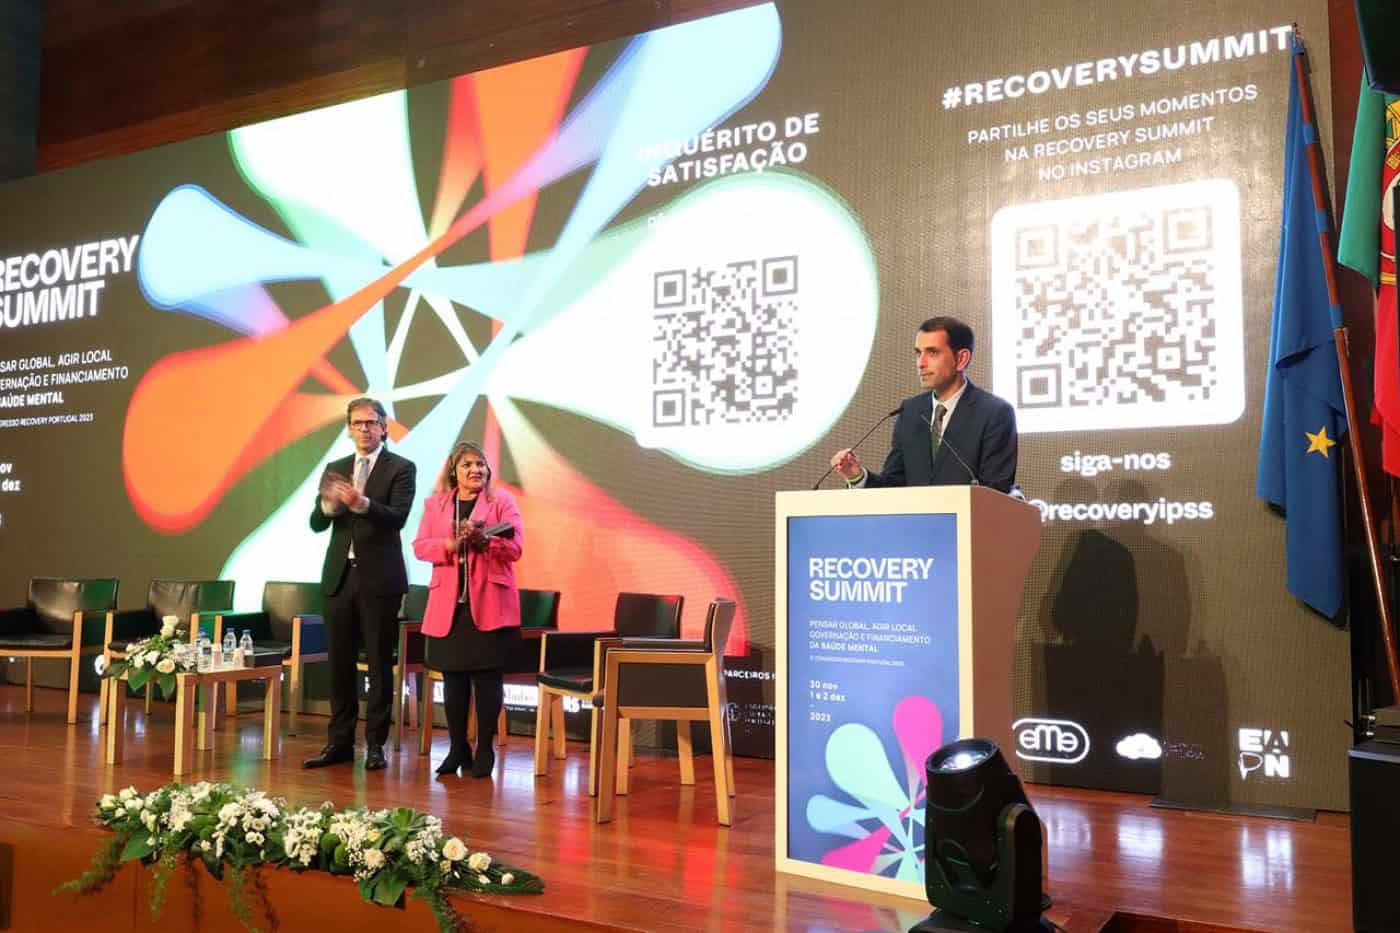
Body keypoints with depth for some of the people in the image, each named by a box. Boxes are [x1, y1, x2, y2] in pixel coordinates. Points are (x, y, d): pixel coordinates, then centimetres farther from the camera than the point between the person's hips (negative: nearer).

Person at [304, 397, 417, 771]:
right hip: (339, 575, 4)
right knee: (340, 663, 9)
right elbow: (316, 523, 5)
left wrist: (362, 503, -32)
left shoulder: (401, 468, -1)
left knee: (379, 663, 2)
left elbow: (398, 517, -15)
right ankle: (340, 742, 18)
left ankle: (375, 744, 10)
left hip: (379, 577, -4)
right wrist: (328, 504, -18)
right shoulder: (335, 469, 12)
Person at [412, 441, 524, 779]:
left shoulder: (502, 500, 3)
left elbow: (515, 548, -5)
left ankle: (485, 750, 9)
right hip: (448, 605, 3)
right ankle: (458, 749, 18)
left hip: (489, 605, -2)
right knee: (453, 678, 7)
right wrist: (450, 545, -16)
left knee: (487, 677, -1)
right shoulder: (435, 504, 12)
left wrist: (484, 539, -22)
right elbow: (420, 546, 2)